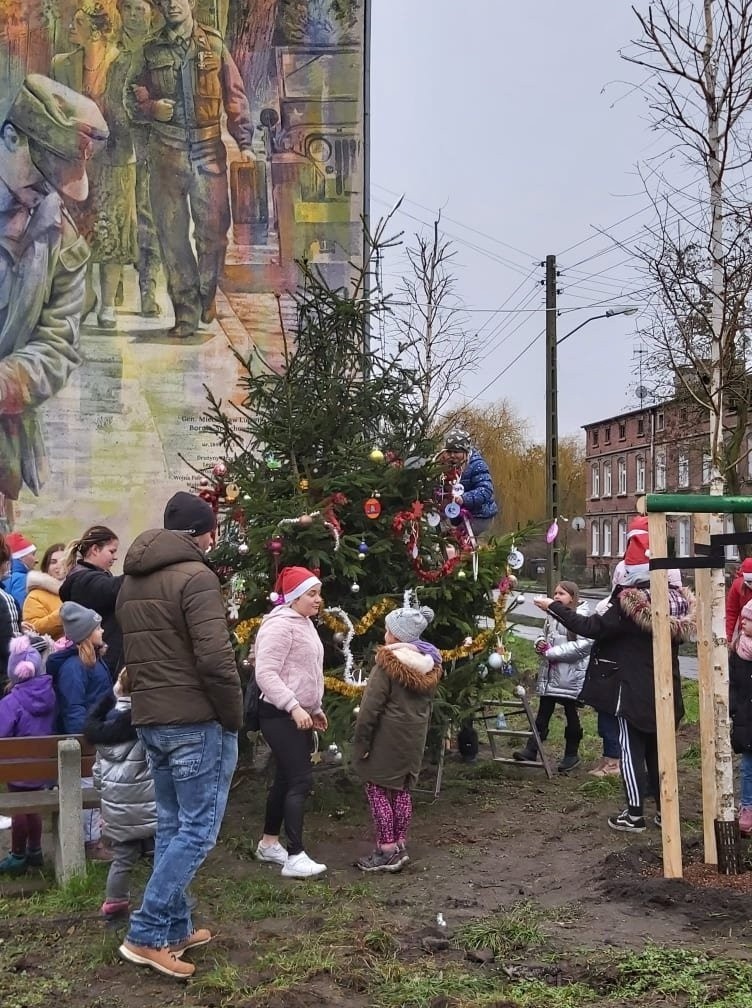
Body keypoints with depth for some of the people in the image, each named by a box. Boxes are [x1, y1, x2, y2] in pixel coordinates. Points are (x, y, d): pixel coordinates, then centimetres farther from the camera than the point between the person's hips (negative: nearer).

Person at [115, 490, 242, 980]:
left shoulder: (131, 581, 14)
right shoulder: (195, 576, -14)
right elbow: (215, 657, -21)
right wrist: (234, 716, -10)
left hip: (149, 719, 9)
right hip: (197, 721, -9)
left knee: (172, 825, 15)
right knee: (197, 830, -2)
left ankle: (175, 929, 22)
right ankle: (146, 935, -1)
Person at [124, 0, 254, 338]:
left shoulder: (214, 45, 6)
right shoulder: (148, 52, 9)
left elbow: (234, 96, 5)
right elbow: (131, 98, 13)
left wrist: (244, 142, -3)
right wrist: (151, 107, -9)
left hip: (209, 150, -1)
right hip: (166, 151, 1)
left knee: (213, 230, -2)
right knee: (172, 233, 0)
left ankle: (207, 296, 22)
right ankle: (186, 311, 7)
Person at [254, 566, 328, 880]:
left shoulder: (304, 623, 14)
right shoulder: (280, 624, -18)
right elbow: (265, 673, -24)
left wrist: (315, 708, 23)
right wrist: (294, 707, -29)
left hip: (299, 715, 10)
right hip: (281, 716, -10)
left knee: (286, 779, 15)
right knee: (301, 781, -12)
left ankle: (269, 844, 26)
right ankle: (295, 857, -10)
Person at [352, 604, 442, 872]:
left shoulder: (387, 663, -17)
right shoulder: (430, 664, 6)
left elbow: (370, 707, -18)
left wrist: (361, 741, -11)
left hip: (386, 739, -8)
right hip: (413, 739, 8)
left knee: (378, 790, 1)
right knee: (401, 790, 16)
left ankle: (387, 851, 2)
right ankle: (400, 846, 23)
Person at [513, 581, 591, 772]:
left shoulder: (581, 616, -13)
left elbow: (584, 645, -23)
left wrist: (552, 652, -21)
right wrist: (540, 643, -1)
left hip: (571, 676, -6)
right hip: (549, 673, 6)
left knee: (572, 715, 9)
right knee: (543, 712, 6)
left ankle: (571, 754, 21)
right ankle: (531, 750, 6)